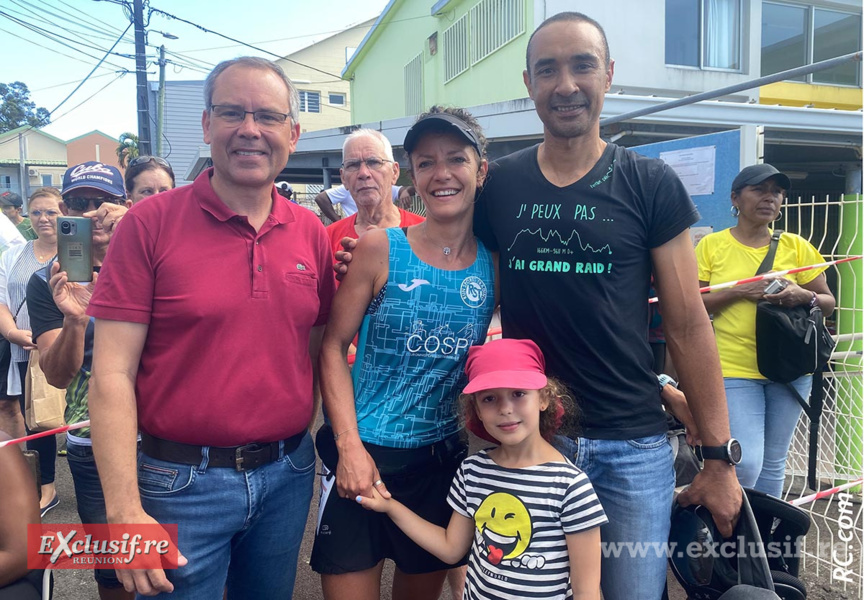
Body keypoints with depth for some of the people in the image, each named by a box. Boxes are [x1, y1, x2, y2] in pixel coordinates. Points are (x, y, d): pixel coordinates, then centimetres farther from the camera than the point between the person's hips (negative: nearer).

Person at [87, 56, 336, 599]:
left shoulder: (312, 234, 1)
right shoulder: (150, 223, -10)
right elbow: (112, 375, -11)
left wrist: (302, 447, 5)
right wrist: (125, 510, -14)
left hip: (287, 474, 4)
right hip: (183, 482, -3)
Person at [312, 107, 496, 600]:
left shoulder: (495, 263, -2)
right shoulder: (381, 249, -9)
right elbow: (334, 346, -7)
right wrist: (350, 446, -13)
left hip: (447, 459, 3)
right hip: (364, 453, -2)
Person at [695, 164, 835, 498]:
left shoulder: (796, 246, 6)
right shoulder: (712, 245, 0)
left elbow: (829, 303, 10)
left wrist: (804, 296, -12)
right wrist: (741, 291, -16)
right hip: (734, 368, -3)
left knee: (773, 462, 13)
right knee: (746, 463, -10)